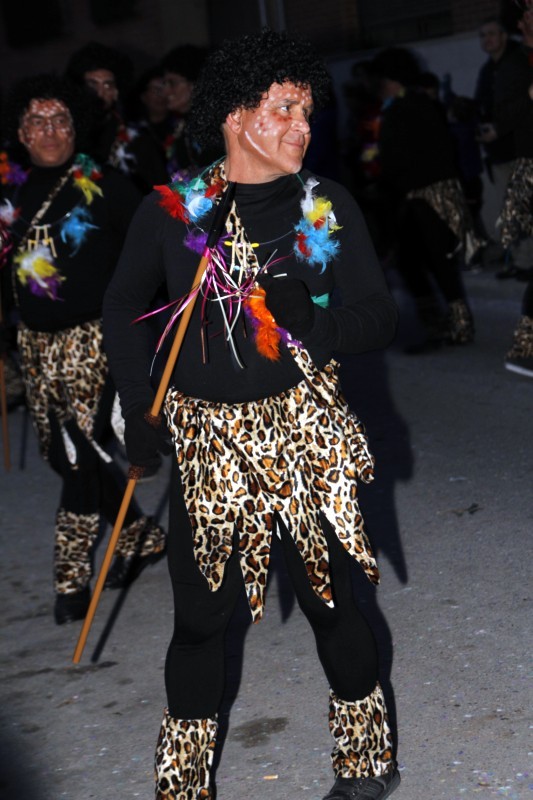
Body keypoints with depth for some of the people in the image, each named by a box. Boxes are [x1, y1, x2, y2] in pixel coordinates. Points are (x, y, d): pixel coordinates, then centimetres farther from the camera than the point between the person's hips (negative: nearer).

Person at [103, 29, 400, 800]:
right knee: (200, 614, 9)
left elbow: (381, 315, -2)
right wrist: (138, 412, 3)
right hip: (206, 440, 1)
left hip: (306, 431, 0)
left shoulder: (327, 205, -2)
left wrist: (320, 325, -21)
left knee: (329, 598, 8)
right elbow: (122, 309, 10)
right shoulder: (170, 209, -2)